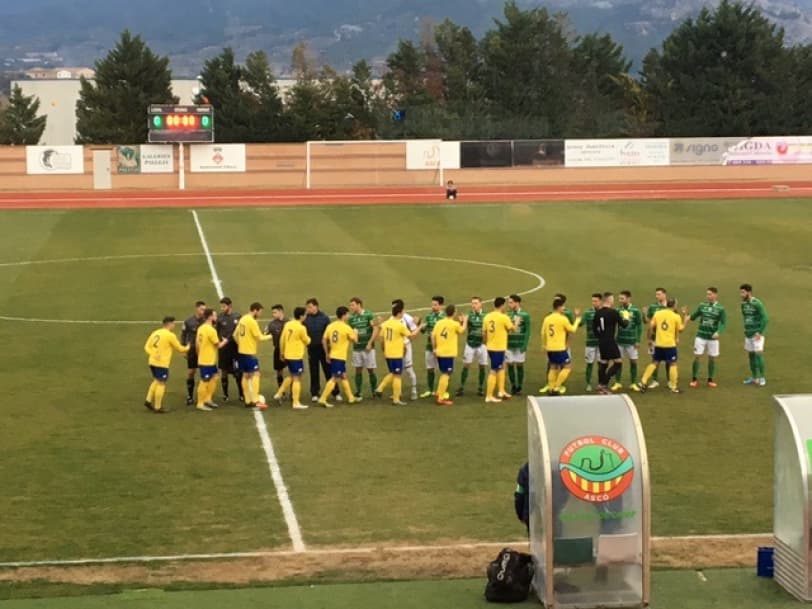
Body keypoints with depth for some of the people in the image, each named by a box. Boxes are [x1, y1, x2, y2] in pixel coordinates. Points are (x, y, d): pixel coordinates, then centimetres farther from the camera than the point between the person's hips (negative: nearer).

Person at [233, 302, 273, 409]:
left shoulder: (242, 319, 10)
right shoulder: (252, 321, -16)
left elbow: (235, 335, 15)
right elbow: (259, 337, -15)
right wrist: (269, 337, 1)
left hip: (242, 352, 9)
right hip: (249, 352, -9)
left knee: (246, 375, 12)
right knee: (255, 374, -6)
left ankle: (247, 401, 15)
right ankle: (255, 401, -12)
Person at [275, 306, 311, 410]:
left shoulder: (287, 325, 3)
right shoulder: (301, 328, -16)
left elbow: (282, 340, 9)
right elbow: (307, 341, -4)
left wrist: (282, 353, 21)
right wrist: (308, 337, 19)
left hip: (287, 355, 7)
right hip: (297, 356, -7)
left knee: (291, 376, 25)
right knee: (297, 379, -2)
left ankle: (279, 394, 25)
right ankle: (296, 403, -1)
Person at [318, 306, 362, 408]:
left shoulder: (330, 326, 4)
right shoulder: (346, 328, -13)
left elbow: (325, 341, 6)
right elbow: (355, 340, -3)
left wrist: (327, 354, 15)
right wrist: (355, 333, 17)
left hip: (332, 355, 8)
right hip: (340, 357, -8)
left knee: (343, 376, 19)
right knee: (334, 378, -5)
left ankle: (351, 397, 29)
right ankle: (323, 399, -10)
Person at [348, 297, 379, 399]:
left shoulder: (369, 315, -6)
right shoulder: (351, 318, 7)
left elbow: (376, 329, -11)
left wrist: (370, 343, -14)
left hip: (368, 348, -4)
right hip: (356, 348, 4)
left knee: (371, 370, 1)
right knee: (358, 370, 4)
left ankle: (375, 391, 11)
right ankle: (358, 392, 8)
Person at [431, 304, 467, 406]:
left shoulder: (439, 322, 2)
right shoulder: (455, 324, -10)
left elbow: (433, 335, -1)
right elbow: (462, 331, 10)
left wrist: (434, 348, 10)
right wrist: (464, 321, 27)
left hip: (439, 352, 6)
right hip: (449, 353, -6)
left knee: (443, 373, 21)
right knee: (446, 375, -2)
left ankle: (439, 394, 27)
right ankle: (441, 398, -5)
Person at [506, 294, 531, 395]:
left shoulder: (525, 315, -4)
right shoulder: (507, 315, 5)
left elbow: (527, 331, -4)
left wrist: (525, 345, -11)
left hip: (520, 345, -3)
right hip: (509, 344, 3)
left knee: (520, 365, 2)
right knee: (510, 365, 4)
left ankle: (519, 387, 11)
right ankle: (513, 386, 16)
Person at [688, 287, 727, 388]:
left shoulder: (720, 309, -5)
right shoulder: (702, 305, 1)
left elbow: (724, 323, -9)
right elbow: (693, 317, 9)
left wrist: (718, 332, -27)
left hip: (713, 337, -1)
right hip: (700, 336, 1)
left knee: (712, 358, 6)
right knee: (697, 357, -2)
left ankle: (710, 380, 20)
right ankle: (694, 379, 8)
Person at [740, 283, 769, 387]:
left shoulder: (757, 304, -13)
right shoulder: (743, 304, 8)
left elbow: (765, 318, -15)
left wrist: (760, 332, -17)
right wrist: (746, 330, 13)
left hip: (757, 334, -7)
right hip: (748, 334, 7)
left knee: (758, 354, -10)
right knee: (751, 355, 9)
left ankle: (762, 378, -3)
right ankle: (754, 377, 17)